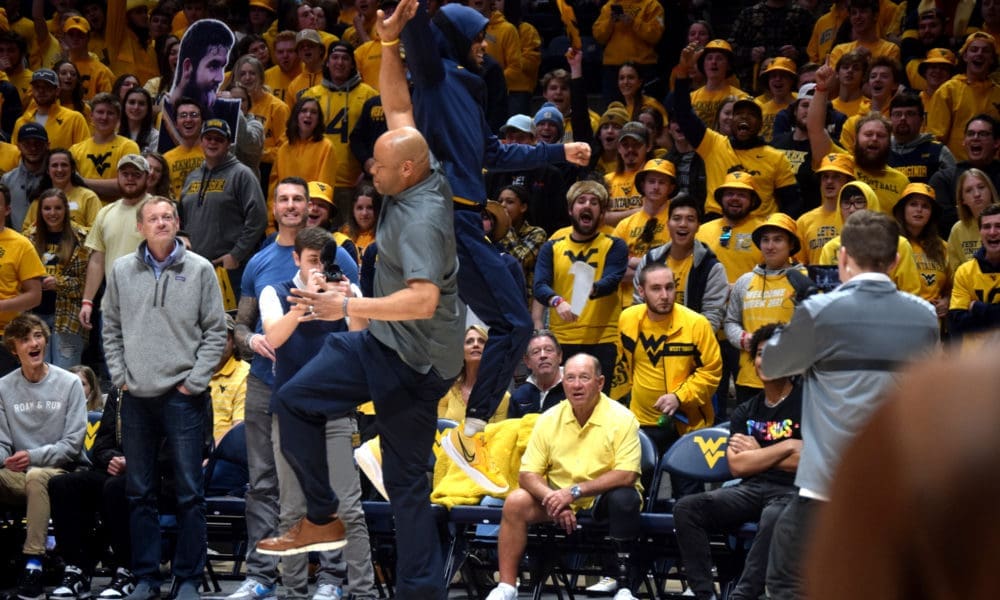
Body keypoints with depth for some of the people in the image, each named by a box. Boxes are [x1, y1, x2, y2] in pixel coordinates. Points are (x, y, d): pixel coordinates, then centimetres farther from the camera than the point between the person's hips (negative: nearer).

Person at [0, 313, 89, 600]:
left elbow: (73, 444, -7)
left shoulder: (69, 383, -1)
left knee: (36, 476, -37)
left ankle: (33, 562, -38)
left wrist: (33, 457, -22)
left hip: (64, 472, -3)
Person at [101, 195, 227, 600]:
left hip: (182, 397, -3)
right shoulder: (122, 271, 7)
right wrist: (120, 376, 3)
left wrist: (195, 380, -6)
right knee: (139, 493, 8)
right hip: (136, 398, 3)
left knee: (189, 493, -1)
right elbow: (111, 328, 13)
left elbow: (215, 331, 0)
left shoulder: (199, 270, -1)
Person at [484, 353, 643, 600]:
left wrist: (575, 491, -25)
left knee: (625, 498, -35)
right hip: (559, 496, 3)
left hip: (604, 497, -3)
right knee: (515, 501, -20)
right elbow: (528, 473, -3)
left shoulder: (621, 418, -12)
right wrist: (553, 499, -23)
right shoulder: (549, 419, -1)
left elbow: (627, 475, -21)